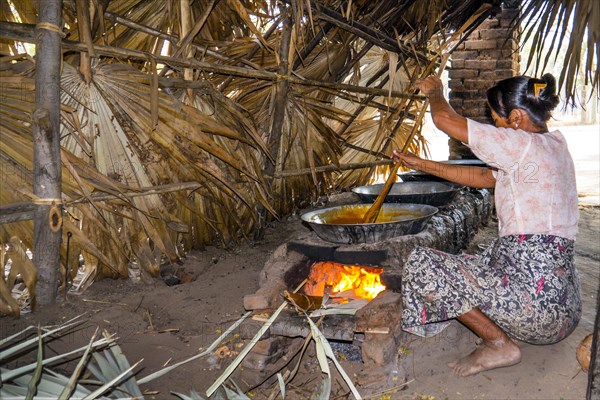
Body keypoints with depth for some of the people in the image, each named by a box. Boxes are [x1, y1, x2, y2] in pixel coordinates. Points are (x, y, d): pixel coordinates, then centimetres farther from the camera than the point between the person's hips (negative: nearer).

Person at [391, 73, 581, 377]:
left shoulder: (526, 145, -16)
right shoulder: (552, 146, 14)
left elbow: (445, 119, -14)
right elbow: (483, 177, 21)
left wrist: (435, 92, 9)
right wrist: (420, 164, 24)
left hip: (537, 296, -10)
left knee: (422, 266, -9)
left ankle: (500, 345, 0)